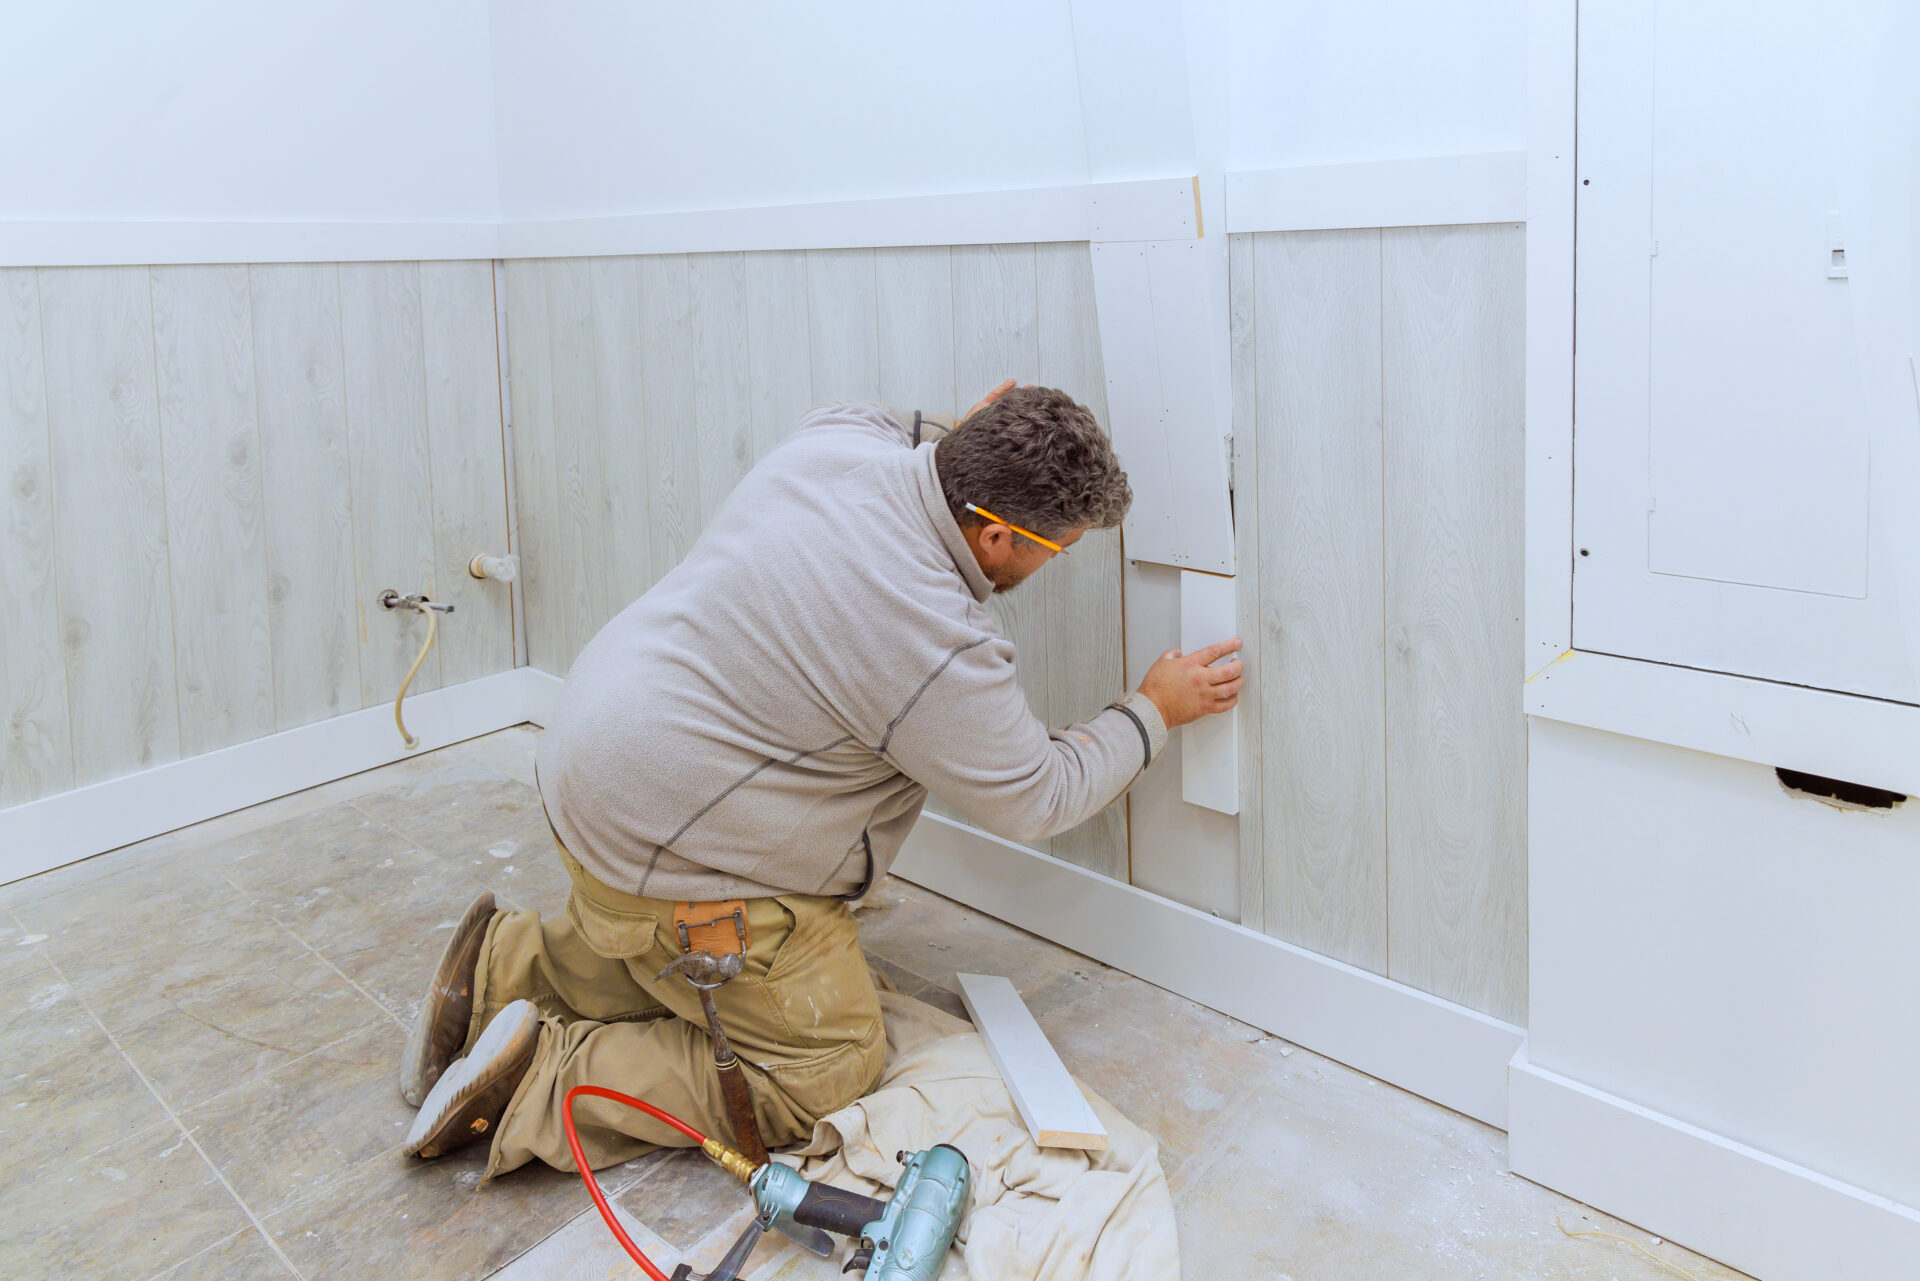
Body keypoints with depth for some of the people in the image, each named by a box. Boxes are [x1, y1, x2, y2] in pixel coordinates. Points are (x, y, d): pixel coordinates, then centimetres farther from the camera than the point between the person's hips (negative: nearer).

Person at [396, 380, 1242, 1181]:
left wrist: (948, 433, 12)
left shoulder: (843, 437, -7)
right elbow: (1031, 800, -11)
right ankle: (544, 1076, -3)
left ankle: (503, 965, 21)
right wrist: (1152, 712, 1)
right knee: (827, 1070, 1)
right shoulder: (937, 644, -28)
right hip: (672, 861, -9)